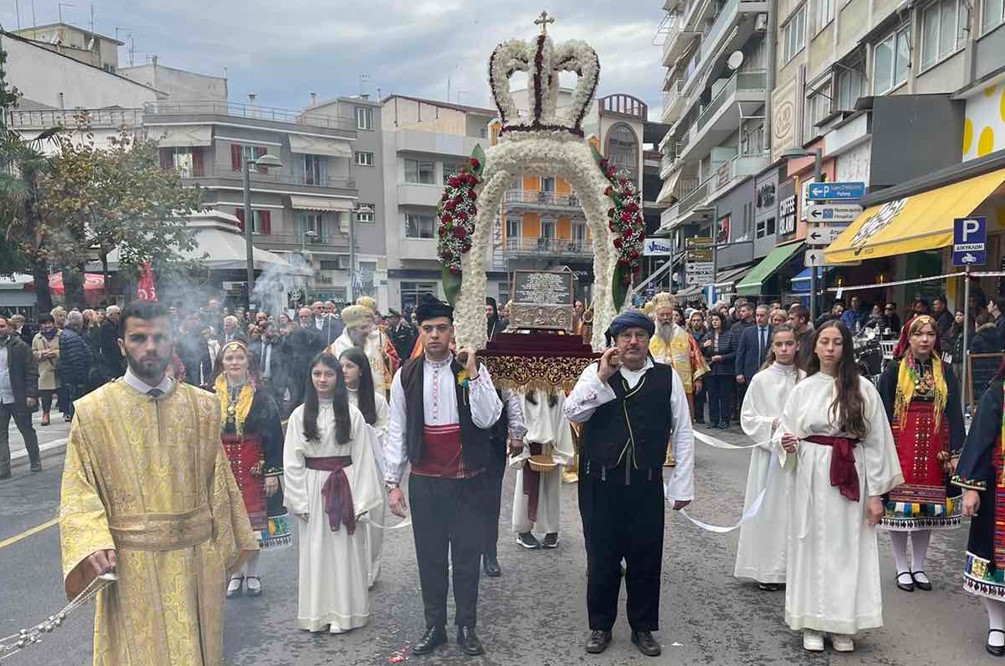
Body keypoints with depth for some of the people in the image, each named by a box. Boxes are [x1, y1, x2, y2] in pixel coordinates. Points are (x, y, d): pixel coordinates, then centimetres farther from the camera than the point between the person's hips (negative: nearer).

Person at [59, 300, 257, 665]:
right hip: (131, 563, -2)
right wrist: (93, 545, -18)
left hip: (199, 558, 2)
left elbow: (218, 482, 7)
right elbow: (78, 491, -4)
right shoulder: (92, 410, -5)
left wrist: (230, 544, 9)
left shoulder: (203, 406, 2)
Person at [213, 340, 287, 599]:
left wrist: (273, 472, -9)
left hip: (254, 467, -1)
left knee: (254, 518, 6)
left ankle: (252, 572, 22)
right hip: (222, 467, 1)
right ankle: (236, 573, 23)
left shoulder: (261, 398, -4)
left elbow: (273, 436, -5)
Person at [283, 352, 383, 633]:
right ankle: (317, 614, 20)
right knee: (315, 551, 8)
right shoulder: (300, 415, 0)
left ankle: (344, 612, 17)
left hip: (344, 487, -1)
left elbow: (362, 459, -3)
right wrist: (300, 501, -4)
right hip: (313, 488, 1)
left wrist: (361, 501, -7)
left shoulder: (352, 414, -3)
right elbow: (292, 462, 1)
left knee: (345, 550, 5)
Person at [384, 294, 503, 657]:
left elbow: (487, 419, -17)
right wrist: (393, 482, 0)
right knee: (429, 558, 12)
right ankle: (434, 626, 29)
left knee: (466, 557, 9)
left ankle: (466, 627, 27)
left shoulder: (473, 369, -5)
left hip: (467, 480, -1)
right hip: (424, 481, 1)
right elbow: (396, 432, 2)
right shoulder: (406, 376, -1)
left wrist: (472, 373, -23)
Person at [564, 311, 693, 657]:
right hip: (599, 484, 0)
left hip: (646, 485, 1)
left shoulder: (667, 377, 1)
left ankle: (643, 628, 32)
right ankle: (600, 625, 32)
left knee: (646, 559, 11)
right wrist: (602, 377, -18)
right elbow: (571, 413, -11)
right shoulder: (595, 372, 1)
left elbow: (682, 433, 2)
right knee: (601, 558, 12)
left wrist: (682, 485, 0)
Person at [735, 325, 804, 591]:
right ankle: (767, 570, 13)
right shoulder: (760, 380, -2)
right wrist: (772, 424, -13)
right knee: (768, 509, 3)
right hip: (768, 452, -1)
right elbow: (747, 418, 0)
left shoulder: (805, 379, 0)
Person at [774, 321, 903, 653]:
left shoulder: (863, 388, -1)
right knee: (812, 547, 7)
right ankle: (812, 622, 19)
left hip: (851, 479, -1)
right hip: (811, 478, 1)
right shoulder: (802, 389, 3)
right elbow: (787, 435, 8)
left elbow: (876, 442, -1)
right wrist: (787, 444, -17)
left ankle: (843, 624, 20)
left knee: (847, 548, 5)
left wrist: (876, 492, -3)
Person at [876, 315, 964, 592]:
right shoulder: (894, 370, -1)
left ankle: (918, 566, 23)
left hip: (933, 448, 3)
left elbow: (954, 413, 4)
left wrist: (955, 452, -3)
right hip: (901, 446, -3)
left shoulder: (944, 371, 7)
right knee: (899, 505, 1)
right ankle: (902, 567, 15)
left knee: (928, 507, 9)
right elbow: (883, 411, -3)